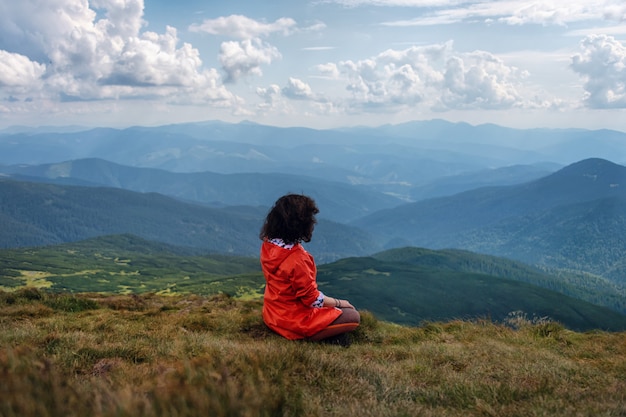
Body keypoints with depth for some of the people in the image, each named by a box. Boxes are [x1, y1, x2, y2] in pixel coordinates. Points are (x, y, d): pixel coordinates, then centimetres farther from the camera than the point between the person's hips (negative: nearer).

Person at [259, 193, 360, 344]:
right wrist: (339, 303, -6)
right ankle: (308, 337, -4)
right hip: (293, 321, -9)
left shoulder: (268, 244, -8)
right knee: (353, 317, -1)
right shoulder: (296, 258, -33)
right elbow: (312, 299, -21)